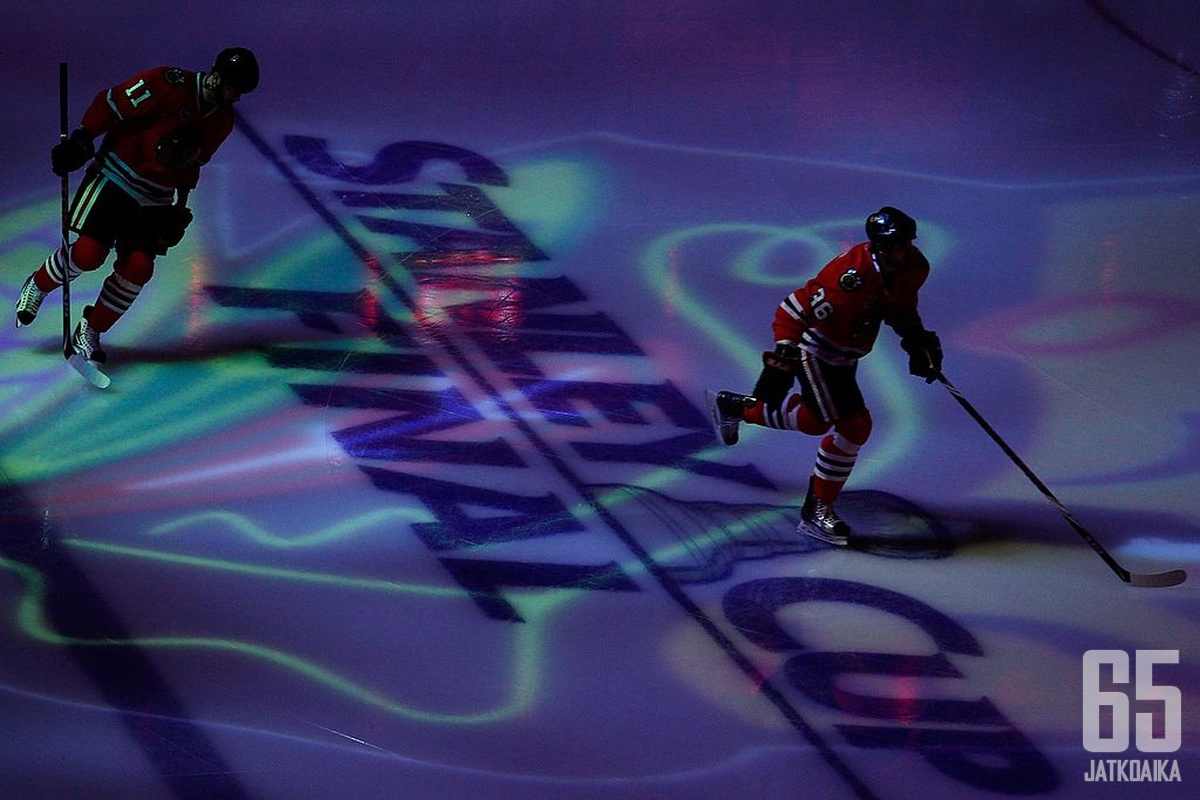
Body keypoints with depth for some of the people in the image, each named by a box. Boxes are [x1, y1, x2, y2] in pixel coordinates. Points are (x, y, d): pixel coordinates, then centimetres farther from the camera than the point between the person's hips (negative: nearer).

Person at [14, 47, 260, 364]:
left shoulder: (223, 121, 6)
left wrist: (181, 203, 18)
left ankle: (90, 332, 8)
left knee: (138, 268, -9)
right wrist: (81, 139, -14)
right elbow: (112, 103, -12)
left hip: (154, 199, 6)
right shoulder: (170, 83, -16)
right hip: (115, 178, -6)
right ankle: (38, 285, 15)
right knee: (89, 252, -16)